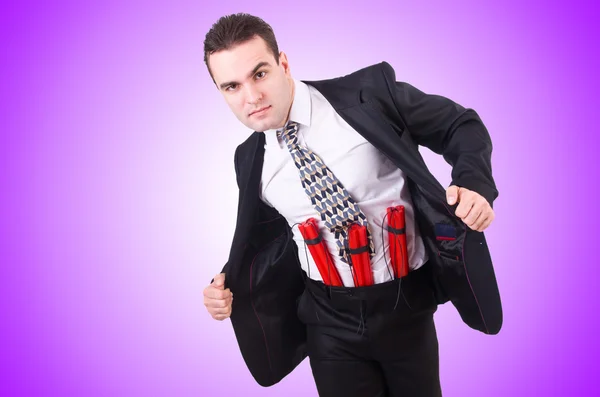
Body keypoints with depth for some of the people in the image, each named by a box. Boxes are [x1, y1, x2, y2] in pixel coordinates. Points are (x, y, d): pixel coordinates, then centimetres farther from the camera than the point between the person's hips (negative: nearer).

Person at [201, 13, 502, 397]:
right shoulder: (250, 160, -1)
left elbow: (461, 124, -4)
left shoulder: (369, 94, -15)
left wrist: (474, 183, -22)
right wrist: (231, 282, -1)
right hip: (330, 320, 2)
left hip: (405, 305, -1)